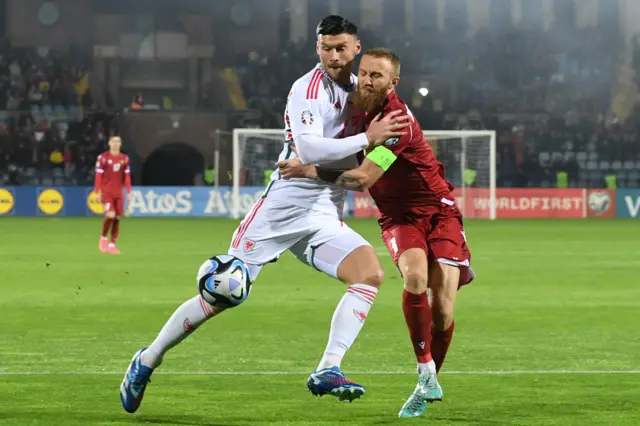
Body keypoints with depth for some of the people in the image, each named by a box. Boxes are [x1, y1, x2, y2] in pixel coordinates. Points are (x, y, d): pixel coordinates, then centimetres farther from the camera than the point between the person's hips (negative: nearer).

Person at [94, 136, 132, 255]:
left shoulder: (124, 158, 8)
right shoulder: (103, 157, -3)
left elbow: (127, 176, 11)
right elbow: (98, 176, -3)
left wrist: (129, 192, 5)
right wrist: (97, 192, -7)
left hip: (119, 193, 4)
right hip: (106, 191, -4)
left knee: (117, 218, 1)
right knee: (110, 215, -19)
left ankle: (112, 245, 11)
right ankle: (104, 238, 5)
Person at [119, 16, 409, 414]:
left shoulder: (357, 89, 10)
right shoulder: (308, 89, -12)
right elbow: (309, 149, -27)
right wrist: (367, 138, -25)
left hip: (324, 220, 6)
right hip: (281, 209, -6)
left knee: (371, 272, -20)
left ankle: (327, 371, -20)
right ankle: (147, 362, 15)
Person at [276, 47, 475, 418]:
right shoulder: (360, 109, 0)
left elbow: (362, 179, -27)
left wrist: (310, 171, -22)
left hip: (438, 212, -4)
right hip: (399, 217, 4)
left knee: (443, 309, -12)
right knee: (415, 277, -28)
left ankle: (431, 380, 14)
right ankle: (426, 376, -17)